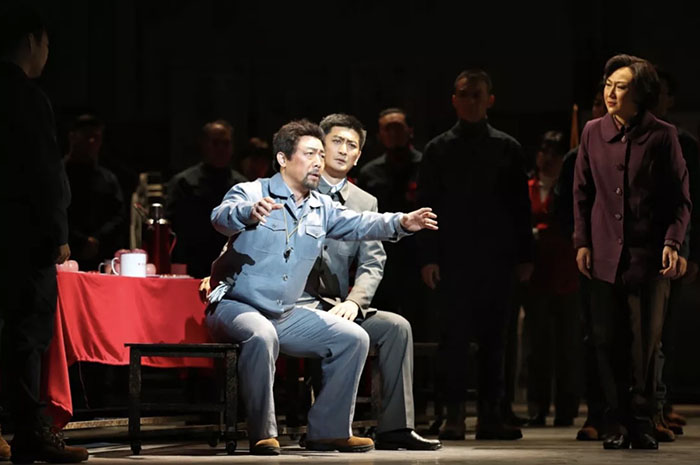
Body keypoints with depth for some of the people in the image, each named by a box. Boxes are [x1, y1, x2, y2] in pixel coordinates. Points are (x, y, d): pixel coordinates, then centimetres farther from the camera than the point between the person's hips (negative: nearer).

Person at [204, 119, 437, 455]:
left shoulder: (322, 209, 12)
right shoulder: (251, 193, -9)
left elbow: (360, 224, 0)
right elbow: (222, 217, -30)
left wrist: (400, 223, -20)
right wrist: (250, 213, -53)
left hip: (287, 316, 7)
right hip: (236, 307, -7)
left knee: (353, 339, -2)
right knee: (262, 336, -38)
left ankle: (328, 430, 4)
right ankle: (262, 433, -24)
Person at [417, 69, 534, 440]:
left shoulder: (507, 148, 10)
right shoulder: (438, 149, 7)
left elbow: (521, 207, 10)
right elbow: (426, 207, 4)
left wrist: (524, 256, 3)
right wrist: (428, 257, -5)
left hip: (496, 257, 1)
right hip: (453, 258, -1)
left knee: (493, 339, 2)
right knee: (453, 337, -3)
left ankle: (490, 415, 5)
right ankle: (454, 415, -1)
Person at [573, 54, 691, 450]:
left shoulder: (662, 136, -1)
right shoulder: (594, 132, 8)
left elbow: (681, 198, 1)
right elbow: (582, 193, 14)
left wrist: (672, 243, -10)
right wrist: (582, 242, 6)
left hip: (648, 257, -3)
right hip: (606, 256, 3)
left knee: (646, 343, 0)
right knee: (609, 343, 2)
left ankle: (642, 424, 9)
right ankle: (619, 425, 10)